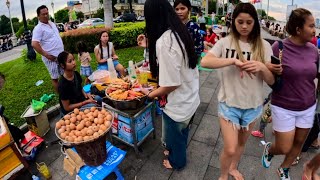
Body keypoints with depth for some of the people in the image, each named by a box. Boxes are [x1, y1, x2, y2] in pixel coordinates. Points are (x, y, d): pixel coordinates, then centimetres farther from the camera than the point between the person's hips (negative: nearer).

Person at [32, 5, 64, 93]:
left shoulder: (52, 23, 12)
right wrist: (46, 55, -20)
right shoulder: (38, 28, -13)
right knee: (55, 78, 4)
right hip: (51, 58, -8)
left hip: (61, 55, 8)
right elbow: (34, 44, -21)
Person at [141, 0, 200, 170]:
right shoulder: (180, 31, -2)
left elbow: (171, 84, -27)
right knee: (181, 132, 31)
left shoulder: (164, 41, -29)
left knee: (174, 135, 21)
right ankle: (177, 151, 58)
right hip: (190, 97, 7)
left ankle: (177, 161, 49)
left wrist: (149, 94, -10)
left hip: (178, 104, -7)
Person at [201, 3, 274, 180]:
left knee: (241, 143, 23)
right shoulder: (225, 43, -8)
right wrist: (234, 61, -33)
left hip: (253, 105, 3)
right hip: (229, 104, -3)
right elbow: (205, 61, -25)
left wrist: (262, 67, -23)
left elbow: (271, 81, -3)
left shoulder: (264, 46, -3)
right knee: (230, 149, -2)